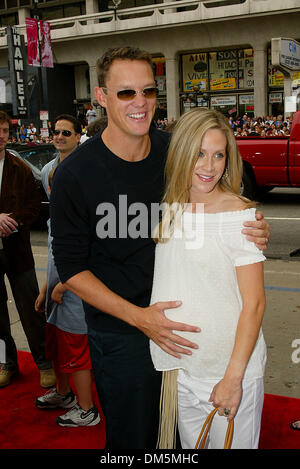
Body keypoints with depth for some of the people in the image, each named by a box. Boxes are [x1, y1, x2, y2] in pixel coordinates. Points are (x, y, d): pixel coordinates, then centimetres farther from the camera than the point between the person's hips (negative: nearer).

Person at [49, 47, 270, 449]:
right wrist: (140, 317, -20)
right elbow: (72, 268, -12)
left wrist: (250, 230, -12)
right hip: (119, 333, -4)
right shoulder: (75, 174, -16)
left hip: (177, 322, 4)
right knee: (134, 436, 12)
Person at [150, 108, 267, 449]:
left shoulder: (240, 214, -16)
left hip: (231, 368, -5)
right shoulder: (169, 210, 1)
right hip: (181, 366, 5)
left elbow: (254, 303, -15)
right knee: (189, 445, 22)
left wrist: (233, 376, -18)